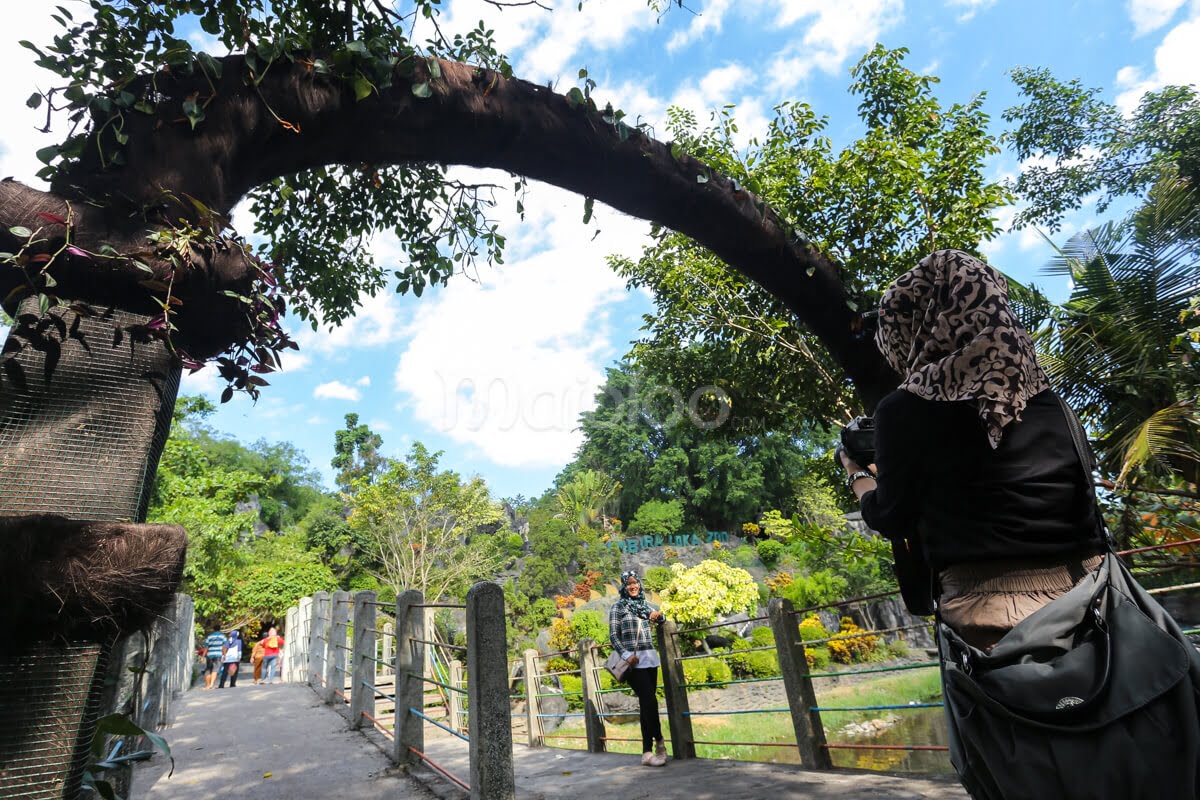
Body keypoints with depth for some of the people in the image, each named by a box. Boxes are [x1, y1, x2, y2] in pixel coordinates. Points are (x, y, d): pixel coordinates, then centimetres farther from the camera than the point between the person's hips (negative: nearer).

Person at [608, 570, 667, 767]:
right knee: (650, 702, -12)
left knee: (646, 705, 6)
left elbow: (661, 619, 19)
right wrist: (626, 655, -17)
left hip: (650, 658, 6)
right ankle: (659, 743, 6)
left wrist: (658, 615, -5)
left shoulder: (645, 604, 14)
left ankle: (647, 752, 12)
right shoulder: (618, 607, -2)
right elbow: (613, 635, -5)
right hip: (634, 661, -5)